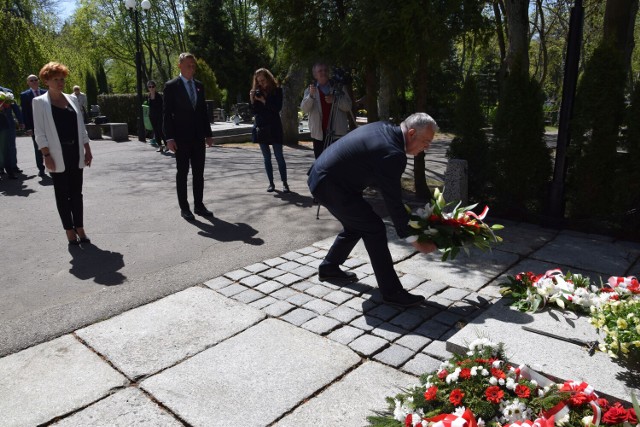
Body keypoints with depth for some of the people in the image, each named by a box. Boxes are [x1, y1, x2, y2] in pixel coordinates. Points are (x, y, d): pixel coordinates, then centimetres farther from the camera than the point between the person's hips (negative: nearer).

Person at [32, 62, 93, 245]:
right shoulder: (40, 102, -1)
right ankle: (69, 230, 12)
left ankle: (79, 228, 14)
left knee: (76, 192, 7)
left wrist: (87, 150, 7)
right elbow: (39, 132, -5)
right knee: (62, 194, 4)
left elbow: (81, 127, 12)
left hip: (76, 153, 4)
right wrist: (46, 155, -13)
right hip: (58, 155, -4)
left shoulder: (71, 99, 11)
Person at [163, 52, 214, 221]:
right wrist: (169, 137, -14)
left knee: (199, 172, 8)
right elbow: (167, 113, -7)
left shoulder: (199, 86, 12)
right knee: (182, 172, 2)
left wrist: (208, 133, 10)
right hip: (181, 137, -5)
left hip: (198, 137, 5)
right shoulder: (171, 86, -4)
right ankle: (184, 208, 10)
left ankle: (199, 205, 17)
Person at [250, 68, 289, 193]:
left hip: (274, 128, -3)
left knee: (279, 156, -5)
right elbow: (255, 111, 7)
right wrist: (252, 100, -9)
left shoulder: (277, 91, 0)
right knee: (267, 157, 6)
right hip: (260, 128, 4)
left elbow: (278, 108, -11)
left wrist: (263, 100, -16)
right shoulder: (257, 92, 8)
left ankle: (284, 183, -2)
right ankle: (271, 183, 11)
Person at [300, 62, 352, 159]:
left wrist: (335, 100, -15)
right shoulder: (310, 90, 7)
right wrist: (311, 95, -23)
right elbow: (304, 109, -5)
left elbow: (348, 106, 2)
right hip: (319, 133, 1)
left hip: (337, 133, 0)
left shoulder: (338, 88, 7)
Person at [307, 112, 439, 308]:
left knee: (357, 224, 22)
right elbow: (393, 202, -16)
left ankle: (329, 268, 38)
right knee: (374, 229, -5)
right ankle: (391, 291, 2)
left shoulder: (383, 128, 5)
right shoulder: (392, 155, -23)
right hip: (330, 185, -10)